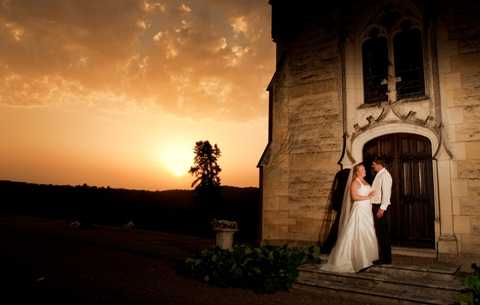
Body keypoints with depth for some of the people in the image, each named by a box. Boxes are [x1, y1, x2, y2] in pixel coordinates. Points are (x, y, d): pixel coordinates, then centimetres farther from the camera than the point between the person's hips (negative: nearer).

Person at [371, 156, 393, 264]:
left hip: (381, 207, -9)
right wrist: (375, 207, 15)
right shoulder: (379, 175, 16)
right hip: (376, 206, 9)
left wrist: (382, 208, -23)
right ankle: (383, 257, 21)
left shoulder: (385, 175, -12)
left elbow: (386, 193, -19)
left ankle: (386, 259, 7)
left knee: (383, 233, -2)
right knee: (379, 233, 13)